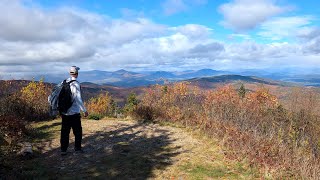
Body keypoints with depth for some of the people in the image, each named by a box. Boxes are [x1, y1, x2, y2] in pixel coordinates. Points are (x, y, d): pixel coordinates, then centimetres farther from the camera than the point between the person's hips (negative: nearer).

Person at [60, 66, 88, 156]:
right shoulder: (75, 84, -15)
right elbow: (78, 99, -18)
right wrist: (84, 110, -11)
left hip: (64, 112, 6)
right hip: (74, 112, -5)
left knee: (65, 131, 11)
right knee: (77, 131, 10)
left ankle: (63, 150, 15)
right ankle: (77, 148, 17)